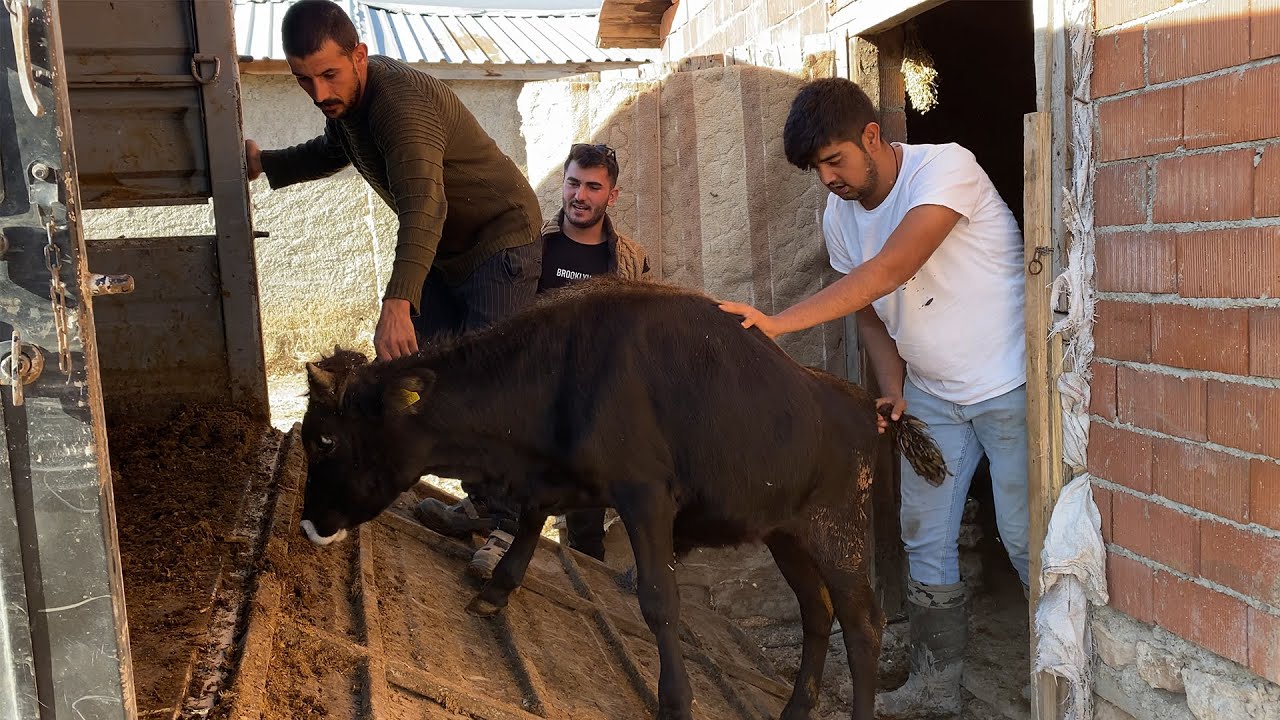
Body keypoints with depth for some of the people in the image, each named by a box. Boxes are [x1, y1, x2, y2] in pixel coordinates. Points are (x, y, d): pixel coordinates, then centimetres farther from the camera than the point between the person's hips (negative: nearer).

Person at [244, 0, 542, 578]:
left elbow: (424, 203, -48)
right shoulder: (345, 98, -2)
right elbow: (334, 150, 23)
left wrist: (397, 302, -60)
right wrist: (265, 163, 8)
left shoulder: (400, 101, -32)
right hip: (445, 249, 10)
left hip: (501, 242, -9)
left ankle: (509, 523, -5)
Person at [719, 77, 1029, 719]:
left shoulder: (945, 167, -21)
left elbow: (889, 272, -34)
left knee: (1025, 538, -3)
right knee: (924, 538, 7)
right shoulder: (838, 216, 1)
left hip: (1009, 385, -6)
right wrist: (893, 390, -6)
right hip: (931, 395, 6)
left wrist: (776, 322, -38)